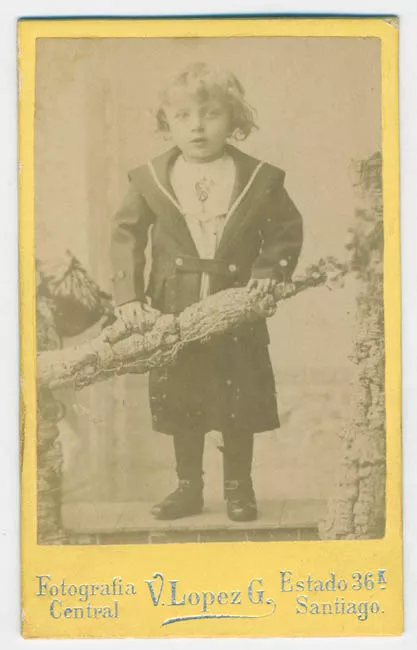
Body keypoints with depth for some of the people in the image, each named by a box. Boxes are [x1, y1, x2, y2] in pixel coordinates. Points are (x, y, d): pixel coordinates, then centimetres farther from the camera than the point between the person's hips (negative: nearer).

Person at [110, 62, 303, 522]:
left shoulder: (260, 179, -4)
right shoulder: (151, 179, -2)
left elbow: (287, 229, 6)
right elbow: (126, 233, 4)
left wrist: (271, 271, -10)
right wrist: (128, 294, -4)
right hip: (175, 315, 1)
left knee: (239, 403, 6)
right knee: (181, 402, 10)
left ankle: (238, 487, 24)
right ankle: (188, 487, 25)